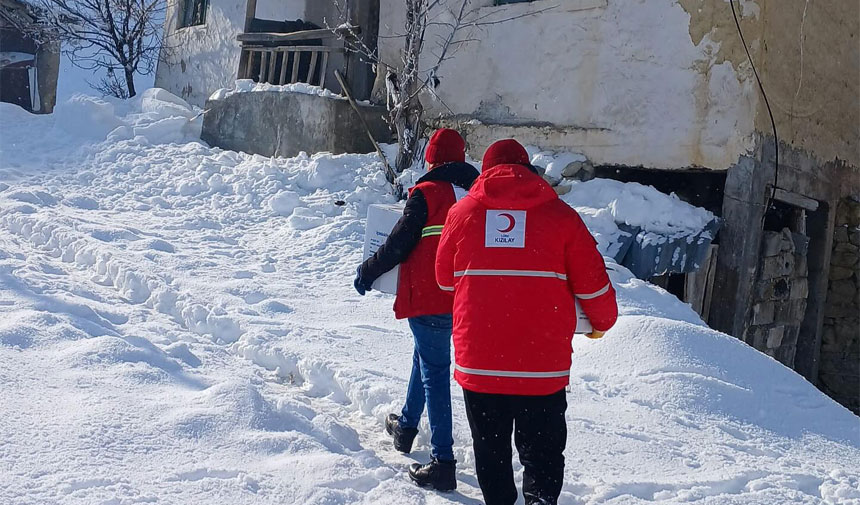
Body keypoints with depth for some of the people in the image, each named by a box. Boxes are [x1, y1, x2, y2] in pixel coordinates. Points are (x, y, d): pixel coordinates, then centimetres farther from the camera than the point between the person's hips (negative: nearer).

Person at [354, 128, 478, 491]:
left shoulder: (426, 193, -11)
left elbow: (399, 242, -10)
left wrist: (367, 272, 4)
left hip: (428, 298, -7)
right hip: (465, 299, 7)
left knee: (434, 371, -4)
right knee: (425, 356, 26)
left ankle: (442, 463, -4)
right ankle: (407, 425, 43)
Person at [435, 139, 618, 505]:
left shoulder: (462, 212, 4)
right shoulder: (559, 214, 0)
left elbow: (445, 279, 13)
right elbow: (592, 283, 2)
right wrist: (603, 321, 21)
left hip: (478, 361, 1)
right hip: (544, 365, -1)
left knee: (491, 453, 18)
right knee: (542, 454, 13)